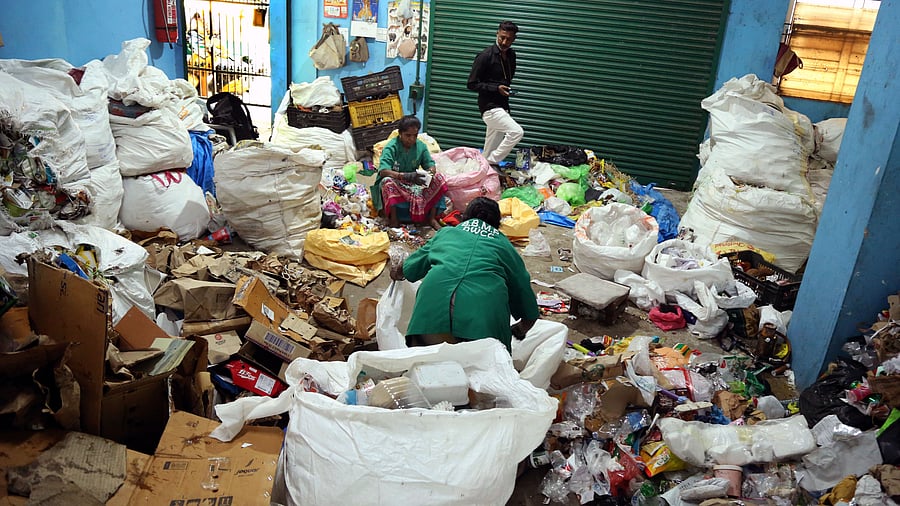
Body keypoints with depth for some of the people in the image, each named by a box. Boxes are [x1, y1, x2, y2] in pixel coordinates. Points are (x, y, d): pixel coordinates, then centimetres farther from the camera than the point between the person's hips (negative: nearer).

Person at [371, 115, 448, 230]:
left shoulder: (421, 146, -4)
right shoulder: (391, 147, -18)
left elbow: (430, 165, -2)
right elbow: (383, 171, -30)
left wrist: (430, 173, -29)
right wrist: (406, 176, -44)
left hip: (414, 184, 4)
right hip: (395, 183, -4)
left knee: (439, 179, -15)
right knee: (388, 182, -38)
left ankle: (432, 217, -14)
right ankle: (393, 219, -23)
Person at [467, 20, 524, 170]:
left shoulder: (511, 55, 11)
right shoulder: (485, 56, -11)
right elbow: (472, 84, -11)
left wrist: (508, 89, 9)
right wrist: (496, 88, -19)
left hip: (502, 106, 7)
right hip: (490, 107, -7)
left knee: (490, 150, 9)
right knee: (517, 132, -21)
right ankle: (492, 162, -10)